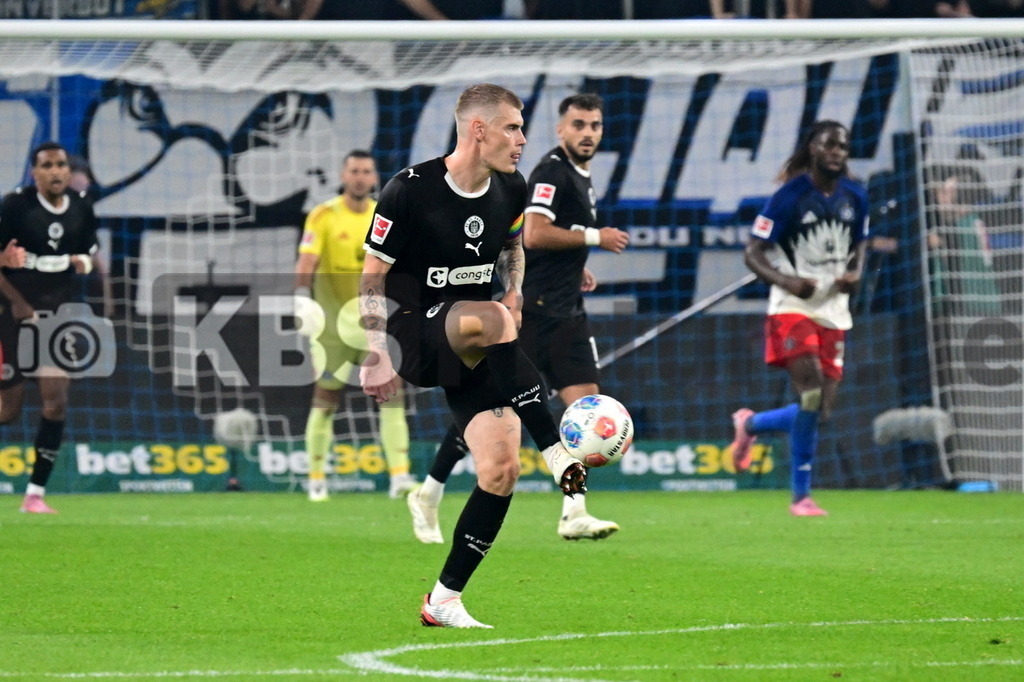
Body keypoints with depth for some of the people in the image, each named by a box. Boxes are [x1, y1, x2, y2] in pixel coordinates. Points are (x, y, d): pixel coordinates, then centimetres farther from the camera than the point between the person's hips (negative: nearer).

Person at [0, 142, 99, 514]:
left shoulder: (81, 209, 3)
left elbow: (89, 251, 19)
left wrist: (83, 261, -2)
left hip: (57, 313, 4)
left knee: (56, 400, -7)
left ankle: (35, 493, 0)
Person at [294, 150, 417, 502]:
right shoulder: (324, 216, -5)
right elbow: (306, 261, -16)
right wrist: (303, 298, -31)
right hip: (334, 324, -3)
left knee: (391, 393, -9)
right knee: (326, 398, 4)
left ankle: (399, 476, -11)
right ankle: (316, 479, 15)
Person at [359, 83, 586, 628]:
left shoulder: (511, 190, 4)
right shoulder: (410, 190, -13)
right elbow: (373, 275, -8)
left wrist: (515, 290, 3)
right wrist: (376, 356, -14)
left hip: (473, 351, 6)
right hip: (413, 334, -6)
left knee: (501, 470, -9)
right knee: (491, 320, -39)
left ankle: (444, 602, 4)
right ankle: (558, 457, -34)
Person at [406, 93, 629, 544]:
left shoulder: (581, 177, 17)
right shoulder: (551, 172, -11)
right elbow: (534, 235, -23)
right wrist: (594, 237, -15)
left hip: (565, 313, 9)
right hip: (531, 311, -9)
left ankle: (574, 515, -7)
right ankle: (428, 495, 11)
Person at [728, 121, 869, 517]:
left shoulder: (855, 197, 5)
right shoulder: (790, 197, -10)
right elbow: (752, 254, -9)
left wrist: (854, 273, -3)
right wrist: (787, 281, -27)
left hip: (834, 311, 6)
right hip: (793, 307, -6)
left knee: (821, 411, 3)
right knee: (811, 392, -21)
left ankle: (750, 425, 32)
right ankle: (801, 496, -8)